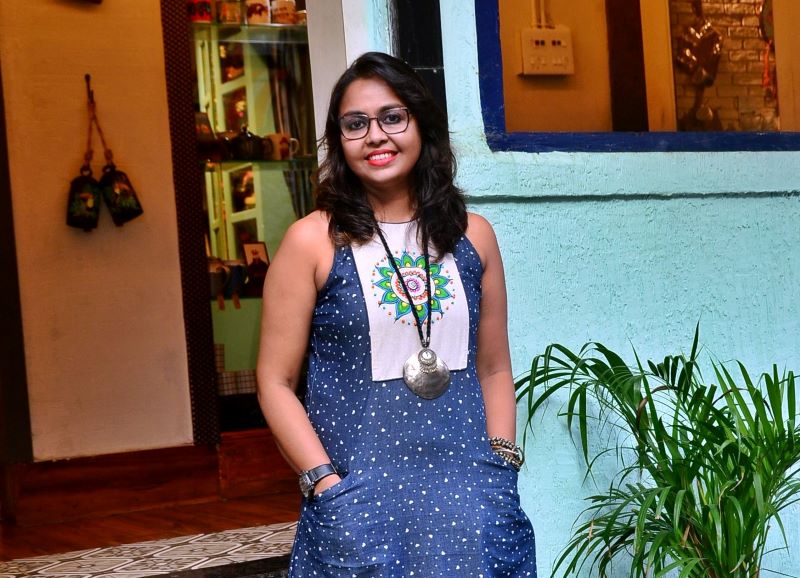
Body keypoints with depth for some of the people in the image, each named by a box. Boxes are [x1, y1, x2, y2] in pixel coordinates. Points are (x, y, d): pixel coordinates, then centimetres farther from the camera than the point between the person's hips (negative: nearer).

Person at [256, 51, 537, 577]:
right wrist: (326, 484, -11)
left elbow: (494, 368, 12)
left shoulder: (473, 236, 5)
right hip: (360, 499, -3)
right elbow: (276, 382, -4)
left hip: (469, 491, 3)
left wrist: (503, 464, 2)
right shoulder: (313, 241, -5)